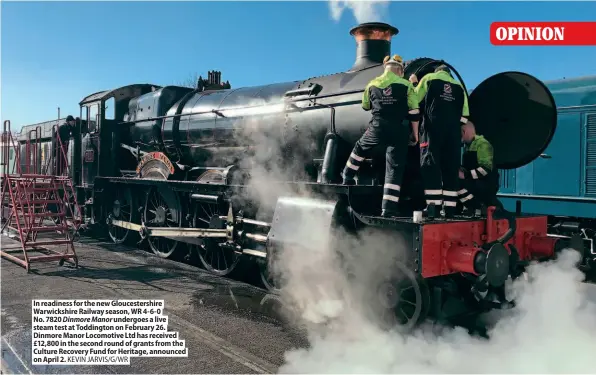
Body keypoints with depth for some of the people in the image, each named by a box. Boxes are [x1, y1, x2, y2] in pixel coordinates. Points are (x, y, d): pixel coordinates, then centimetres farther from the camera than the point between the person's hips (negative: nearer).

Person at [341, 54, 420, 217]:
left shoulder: (372, 84, 10)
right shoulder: (406, 85, 3)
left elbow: (365, 107, 25)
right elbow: (414, 113, 1)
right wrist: (415, 134, 9)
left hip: (377, 128, 2)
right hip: (399, 130, -1)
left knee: (360, 148, 31)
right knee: (394, 168, 2)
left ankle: (347, 177, 40)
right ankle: (389, 209, -1)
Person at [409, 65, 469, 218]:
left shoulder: (429, 78, 14)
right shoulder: (459, 86, 22)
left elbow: (416, 100, 12)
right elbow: (464, 113, 14)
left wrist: (413, 84, 27)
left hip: (433, 126, -3)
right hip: (453, 129, 3)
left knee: (430, 163, -5)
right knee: (451, 167, 4)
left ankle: (433, 205, -14)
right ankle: (449, 208, 1)